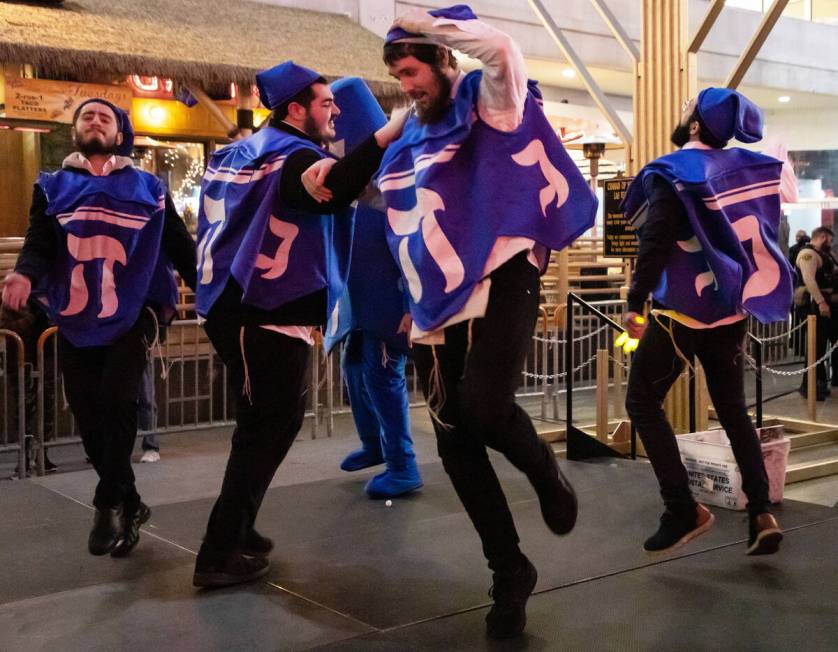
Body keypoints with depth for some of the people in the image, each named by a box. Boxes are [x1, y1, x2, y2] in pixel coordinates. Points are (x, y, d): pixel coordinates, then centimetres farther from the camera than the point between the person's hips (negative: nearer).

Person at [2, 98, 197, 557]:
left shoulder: (148, 188, 11)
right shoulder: (52, 187, 13)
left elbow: (180, 246, 8)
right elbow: (39, 245, 0)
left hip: (132, 316, -2)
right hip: (75, 323, 2)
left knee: (116, 400, -19)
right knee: (90, 422, 4)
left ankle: (109, 503, -2)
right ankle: (129, 505, 22)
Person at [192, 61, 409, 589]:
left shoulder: (245, 152, 18)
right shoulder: (290, 155, -13)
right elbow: (334, 187, -34)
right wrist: (389, 132, -35)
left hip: (238, 305, 10)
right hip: (267, 314, -10)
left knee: (266, 423, 20)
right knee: (270, 426, -2)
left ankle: (235, 532, 29)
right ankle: (221, 554, 1)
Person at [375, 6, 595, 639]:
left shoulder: (488, 104, 0)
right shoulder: (412, 136, 18)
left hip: (501, 282, -7)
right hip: (438, 300, 7)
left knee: (484, 406, -29)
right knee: (456, 443, 3)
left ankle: (549, 476, 7)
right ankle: (510, 571, 18)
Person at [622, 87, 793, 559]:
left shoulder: (671, 172, -12)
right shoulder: (746, 167, 6)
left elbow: (657, 243, -19)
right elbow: (761, 232, 14)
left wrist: (636, 303, -15)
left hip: (684, 311, -6)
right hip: (732, 309, 6)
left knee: (643, 402, 5)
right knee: (733, 410, 14)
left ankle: (684, 511, 0)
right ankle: (762, 512, 5)